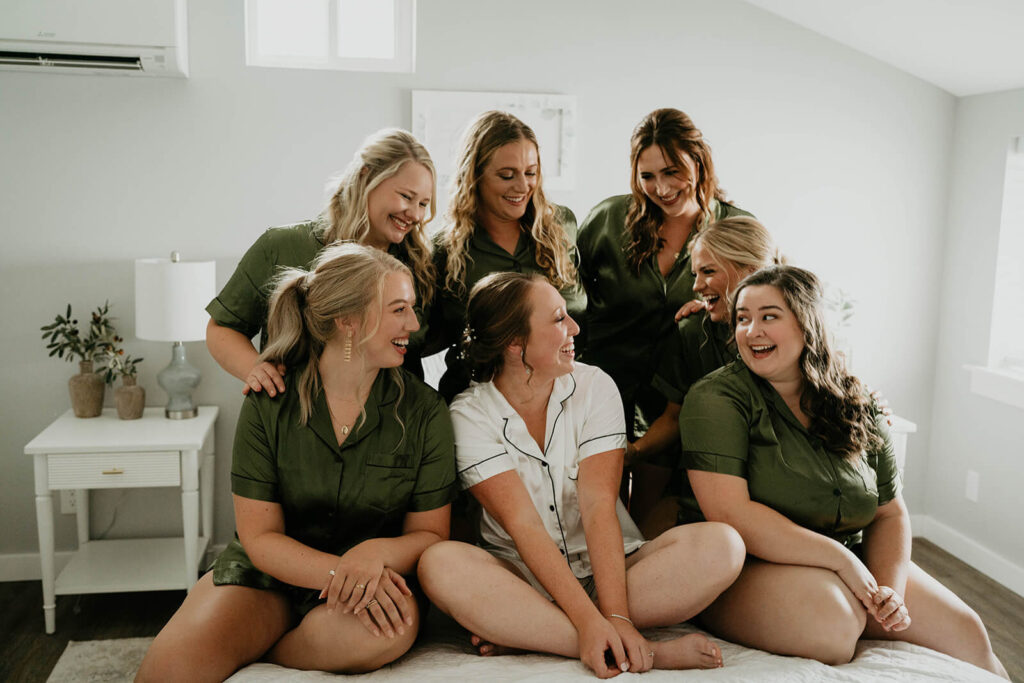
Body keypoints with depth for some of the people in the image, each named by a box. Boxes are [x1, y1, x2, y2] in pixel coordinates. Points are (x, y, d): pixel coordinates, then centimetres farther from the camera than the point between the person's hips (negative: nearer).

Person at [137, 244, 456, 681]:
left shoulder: (425, 412, -7)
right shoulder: (268, 403, -7)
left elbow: (430, 534, -3)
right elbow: (259, 536, -8)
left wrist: (376, 553, -26)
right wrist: (342, 571, -26)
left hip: (377, 576, 2)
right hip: (269, 571, -1)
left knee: (397, 622, -33)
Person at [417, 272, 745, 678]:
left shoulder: (594, 386, -3)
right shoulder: (470, 415, -8)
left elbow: (599, 505, -13)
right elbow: (523, 525, -17)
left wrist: (615, 615, -26)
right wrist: (590, 621, -29)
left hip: (609, 569, 2)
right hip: (525, 580, -2)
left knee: (722, 545, -23)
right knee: (440, 563, -32)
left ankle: (517, 633, -24)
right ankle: (643, 652, -32)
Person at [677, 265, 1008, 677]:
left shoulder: (856, 408, 6)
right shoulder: (716, 398, -11)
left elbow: (890, 513, 10)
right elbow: (728, 513, -21)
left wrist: (890, 588, -9)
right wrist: (841, 558, -19)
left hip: (848, 563, 6)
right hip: (748, 567, -5)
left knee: (966, 633, -3)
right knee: (835, 618, -32)